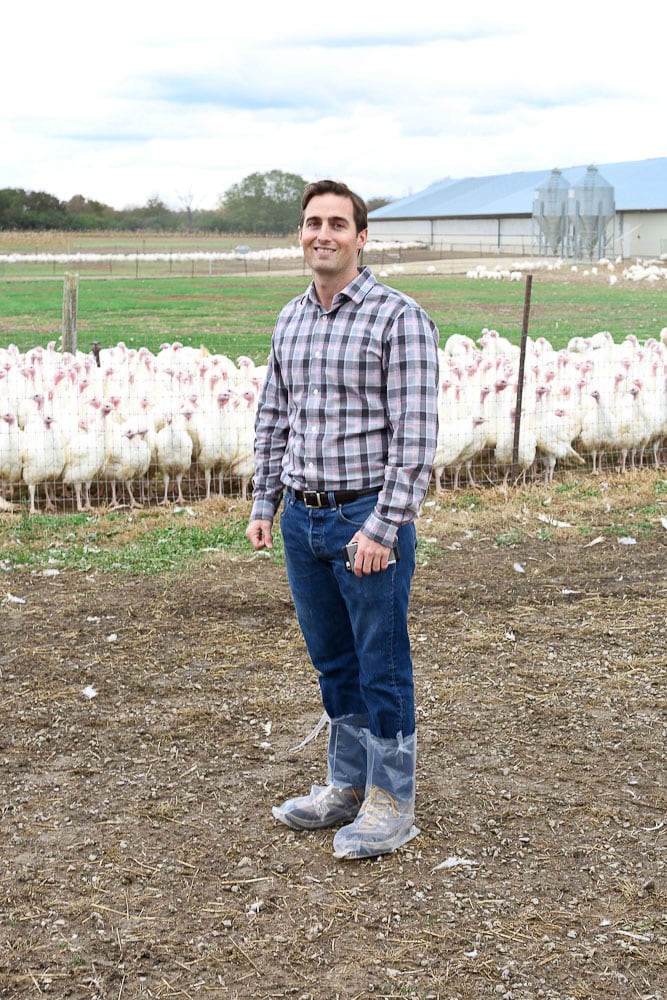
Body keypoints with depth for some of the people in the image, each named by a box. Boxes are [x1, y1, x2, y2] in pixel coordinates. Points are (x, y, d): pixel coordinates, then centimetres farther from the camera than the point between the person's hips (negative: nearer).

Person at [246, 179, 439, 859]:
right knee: (332, 663, 17)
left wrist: (383, 527, -18)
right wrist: (264, 505, 11)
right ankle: (348, 786, 31)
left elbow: (415, 433, -15)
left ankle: (391, 804, 17)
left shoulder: (399, 318, -11)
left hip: (368, 518, -6)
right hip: (302, 519, 6)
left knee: (382, 667, 4)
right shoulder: (291, 320, 10)